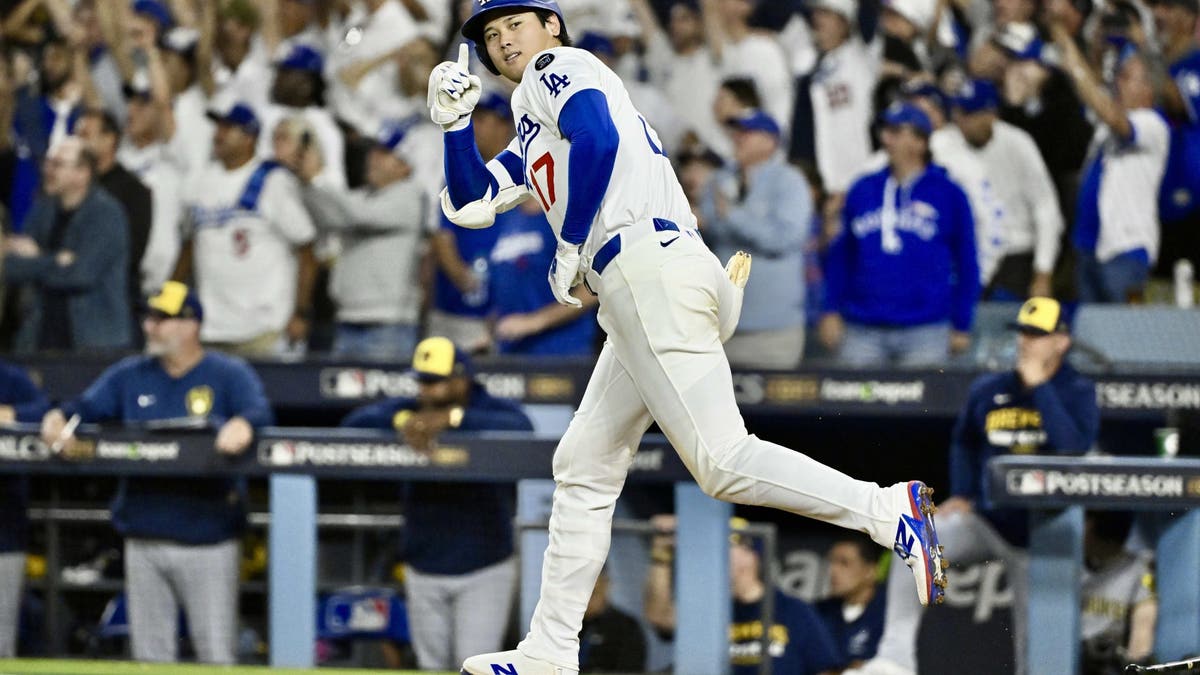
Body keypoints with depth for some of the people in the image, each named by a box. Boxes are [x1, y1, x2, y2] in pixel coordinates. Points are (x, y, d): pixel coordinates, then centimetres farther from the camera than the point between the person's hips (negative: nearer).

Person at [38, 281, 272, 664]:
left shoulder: (229, 374, -2)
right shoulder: (130, 375, 12)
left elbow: (260, 411, -16)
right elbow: (88, 407, 4)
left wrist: (243, 423, -39)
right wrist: (60, 417, -18)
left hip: (206, 541, -4)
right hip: (145, 542, 4)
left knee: (215, 650, -2)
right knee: (150, 650, 9)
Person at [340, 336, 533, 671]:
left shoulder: (495, 410, -8)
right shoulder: (407, 409, 2)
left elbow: (522, 429, -31)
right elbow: (356, 421, -13)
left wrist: (454, 417, -40)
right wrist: (401, 420, -33)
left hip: (484, 571, -4)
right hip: (424, 574, 4)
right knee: (433, 668, 11)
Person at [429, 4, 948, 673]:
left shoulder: (557, 67, 6)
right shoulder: (533, 139, 33)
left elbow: (597, 138, -13)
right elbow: (470, 203, 31)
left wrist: (570, 247, -8)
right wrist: (457, 121, 15)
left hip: (648, 263, -10)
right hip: (637, 292, 10)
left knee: (721, 459, -20)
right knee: (583, 465, 11)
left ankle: (891, 511, -28)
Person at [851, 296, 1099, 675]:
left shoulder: (1077, 393, -5)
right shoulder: (989, 390, 4)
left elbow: (1075, 445, -25)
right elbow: (964, 441, 22)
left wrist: (1039, 387, -22)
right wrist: (960, 495, 8)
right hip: (985, 519, 3)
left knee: (1032, 643, -2)